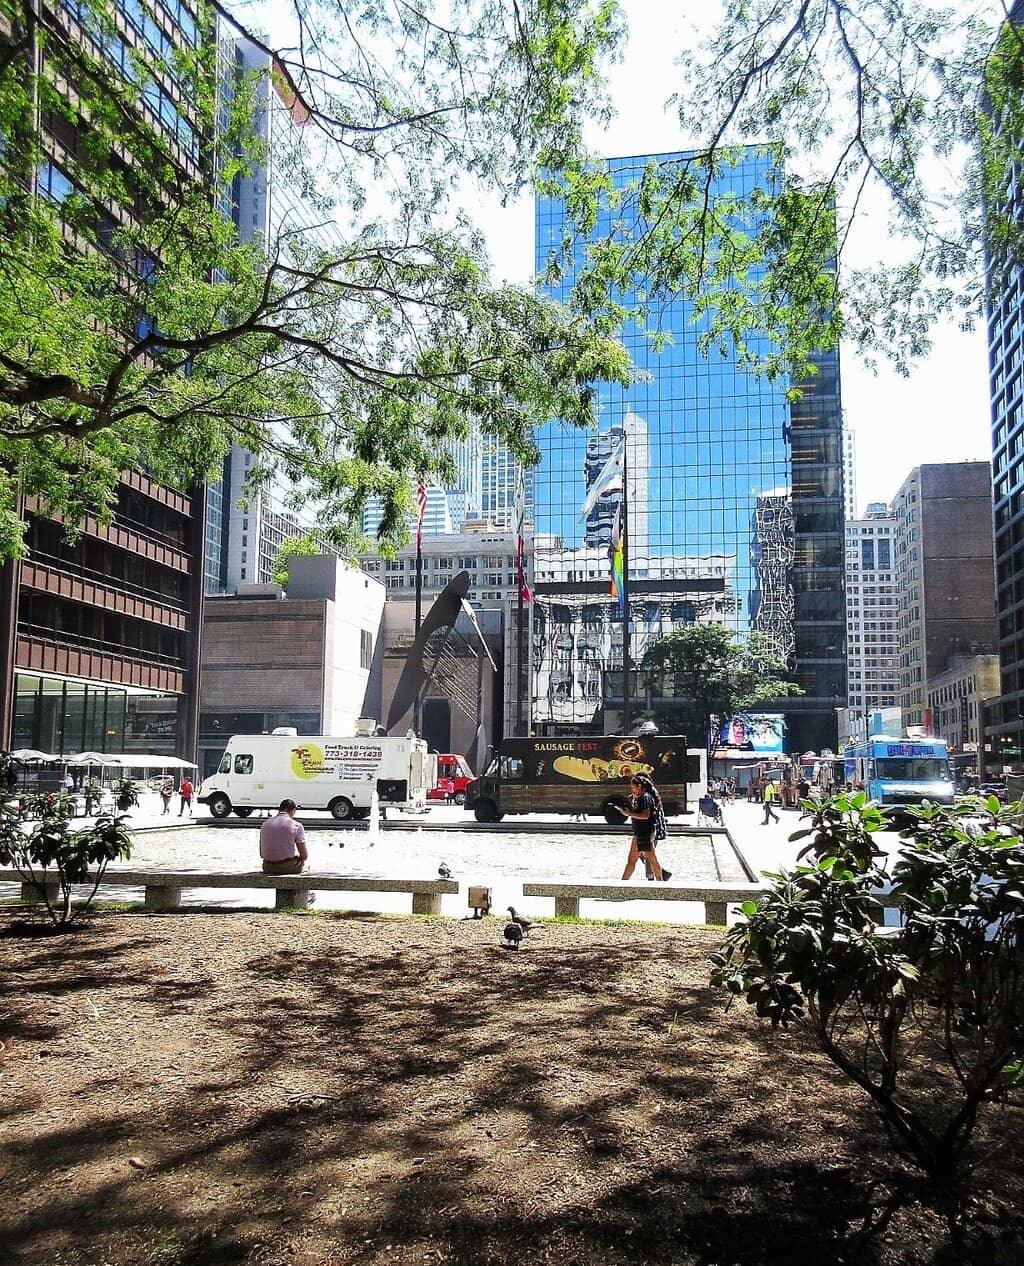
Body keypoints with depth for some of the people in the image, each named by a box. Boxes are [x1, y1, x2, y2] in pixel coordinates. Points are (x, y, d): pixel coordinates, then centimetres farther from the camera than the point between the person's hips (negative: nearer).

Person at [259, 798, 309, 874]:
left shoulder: (265, 824, 6)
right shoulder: (296, 825, -8)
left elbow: (261, 854, 12)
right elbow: (305, 856, -6)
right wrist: (301, 859, 16)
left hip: (268, 868, 5)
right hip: (289, 868, -4)